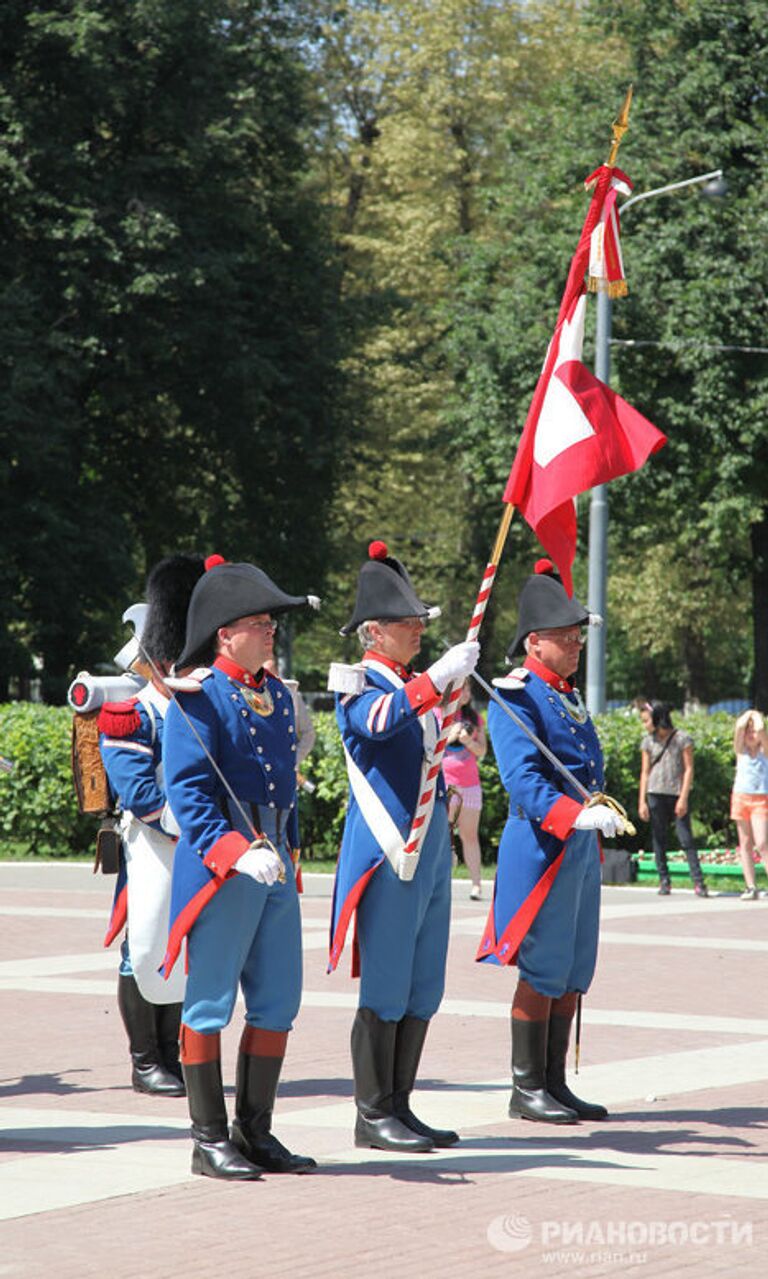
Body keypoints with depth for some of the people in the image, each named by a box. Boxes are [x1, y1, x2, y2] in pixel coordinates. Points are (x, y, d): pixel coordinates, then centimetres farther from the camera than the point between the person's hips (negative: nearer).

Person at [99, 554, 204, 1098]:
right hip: (152, 852, -6)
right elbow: (139, 792, -15)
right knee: (148, 952, -2)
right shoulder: (130, 717, -5)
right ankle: (146, 1064, 7)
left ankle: (172, 1056, 16)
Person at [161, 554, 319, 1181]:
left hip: (274, 866, 8)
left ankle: (256, 1132, 19)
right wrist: (235, 853, -25)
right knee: (211, 1002, 0)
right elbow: (187, 790, -16)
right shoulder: (198, 697, -9)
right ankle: (209, 1140, 7)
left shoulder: (277, 693, 15)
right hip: (219, 865, -8)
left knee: (278, 1000, 9)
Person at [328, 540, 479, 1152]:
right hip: (387, 854, -8)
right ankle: (374, 1115, 1)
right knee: (385, 989, -5)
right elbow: (378, 720, -30)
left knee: (423, 990, 9)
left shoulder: (414, 686, 16)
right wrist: (439, 677, -35)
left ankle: (400, 1107, 16)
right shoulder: (359, 684, -7)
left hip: (430, 852, 8)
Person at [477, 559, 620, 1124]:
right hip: (541, 845, -9)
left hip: (581, 846, 9)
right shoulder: (515, 697, -11)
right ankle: (527, 1089, 3)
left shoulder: (571, 697, 17)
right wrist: (575, 816, -34)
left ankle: (555, 1084, 17)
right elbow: (524, 780, -22)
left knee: (572, 973, 11)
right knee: (542, 971, -4)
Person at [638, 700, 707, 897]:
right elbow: (645, 772, 10)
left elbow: (688, 769, -2)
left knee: (686, 839, -7)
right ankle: (664, 881, 9)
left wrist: (683, 798, -9)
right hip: (656, 794, 3)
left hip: (677, 795, -3)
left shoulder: (682, 739, -1)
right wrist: (642, 801, 3)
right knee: (658, 839, 3)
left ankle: (698, 882, -8)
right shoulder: (648, 742, 9)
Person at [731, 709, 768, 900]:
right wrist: (747, 715, 7)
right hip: (740, 797, 3)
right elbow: (739, 727, -8)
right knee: (745, 844, 2)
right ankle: (751, 887, 3)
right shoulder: (740, 750, 8)